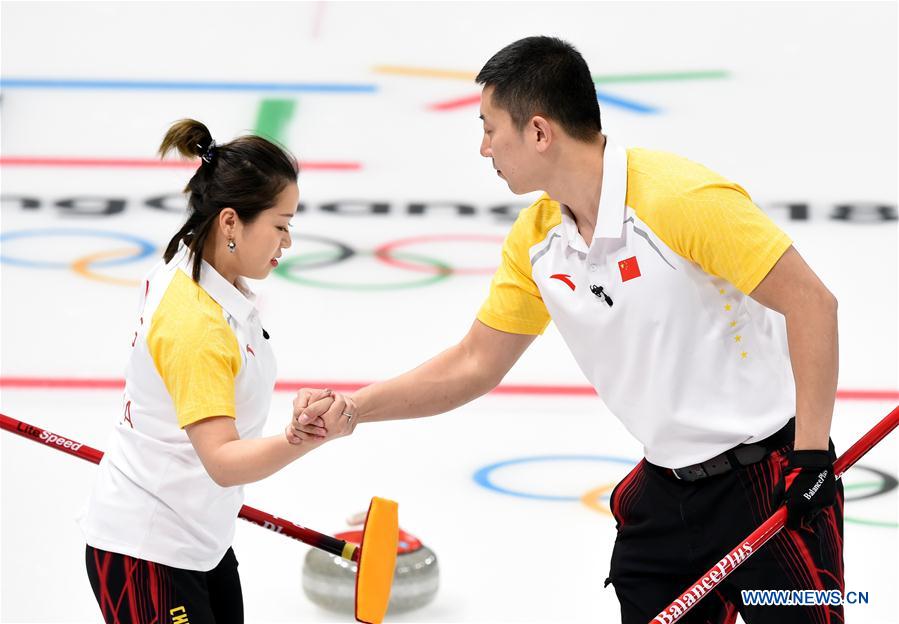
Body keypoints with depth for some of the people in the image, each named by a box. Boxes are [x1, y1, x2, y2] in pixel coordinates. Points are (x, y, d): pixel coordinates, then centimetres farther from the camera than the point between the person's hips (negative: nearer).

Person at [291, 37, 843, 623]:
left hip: (770, 471, -7)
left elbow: (812, 303, -21)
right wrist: (349, 410, 4)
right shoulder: (535, 242, 2)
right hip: (668, 484, 7)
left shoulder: (680, 197, -21)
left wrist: (811, 452, -22)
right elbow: (476, 364, 12)